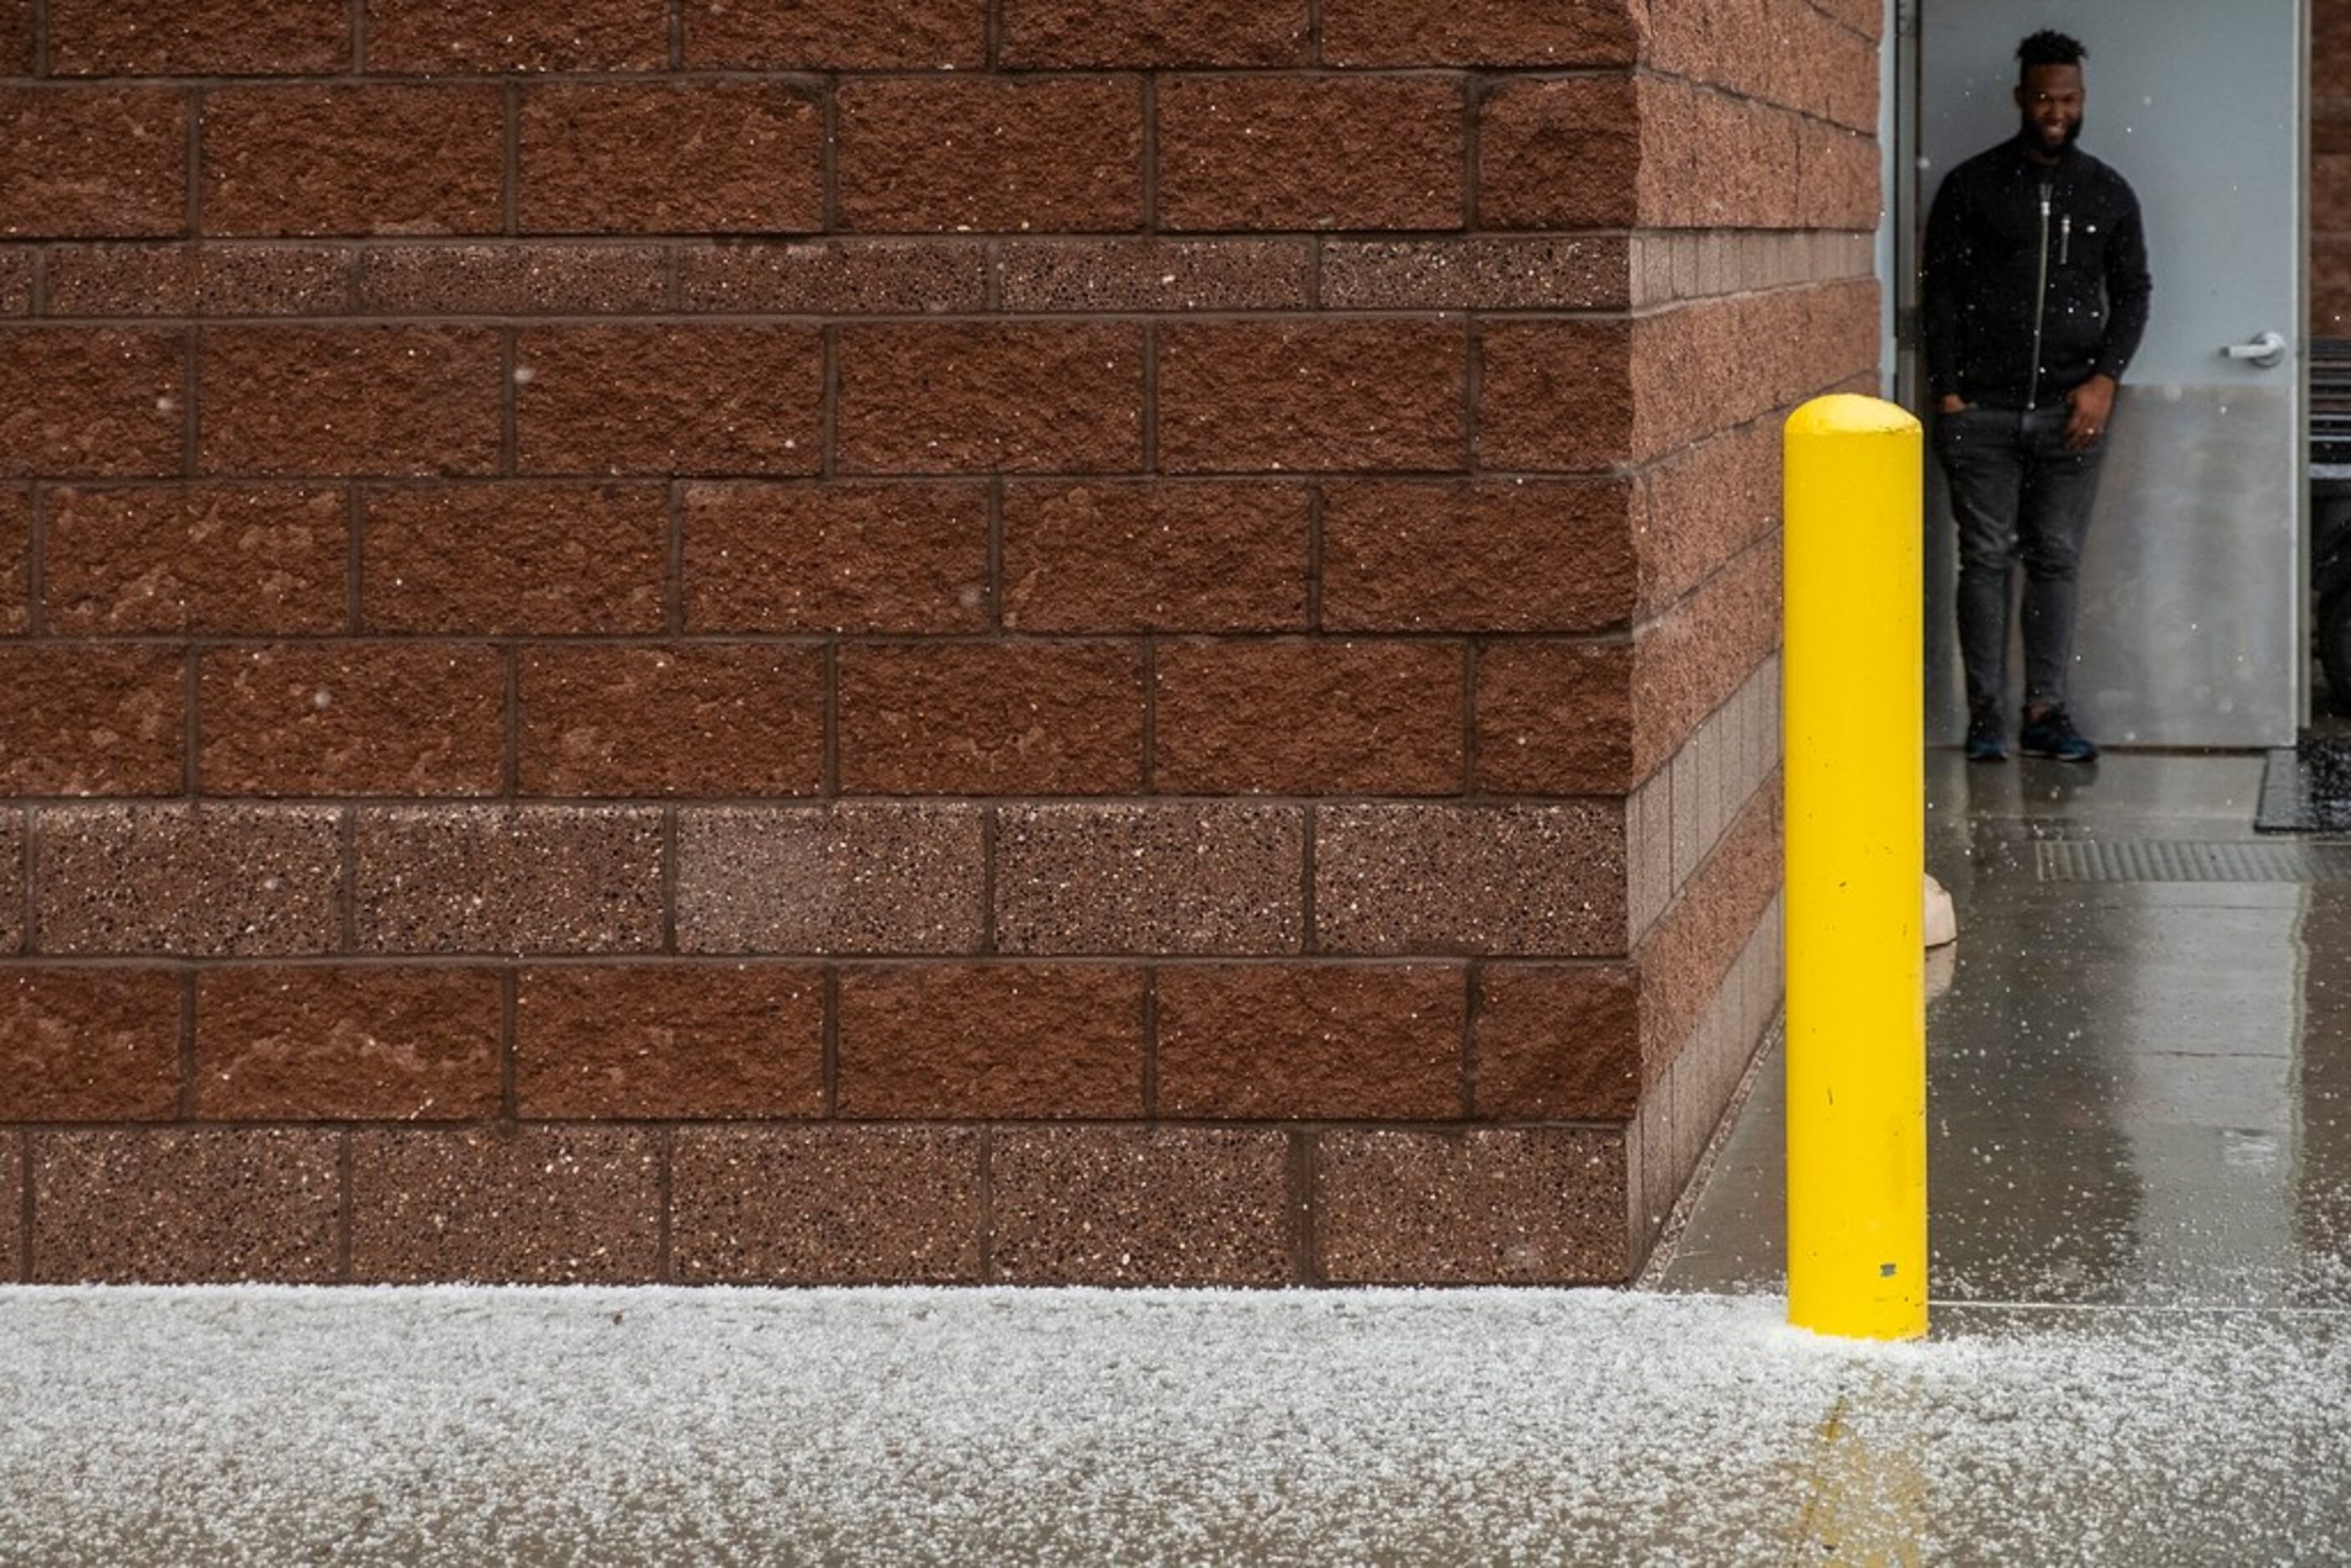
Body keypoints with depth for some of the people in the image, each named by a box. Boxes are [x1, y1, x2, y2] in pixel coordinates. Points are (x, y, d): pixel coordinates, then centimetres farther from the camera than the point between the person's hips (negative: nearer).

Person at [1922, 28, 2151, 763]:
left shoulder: (2108, 193, 9)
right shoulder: (1971, 187, 2)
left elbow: (2132, 292, 11)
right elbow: (1939, 290, 1)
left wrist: (2104, 379, -3)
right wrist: (1947, 392, -6)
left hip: (2071, 411, 2)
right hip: (1983, 411, -2)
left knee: (2057, 559, 3)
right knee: (1985, 558, -1)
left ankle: (2046, 712, 7)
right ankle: (1985, 715, 3)